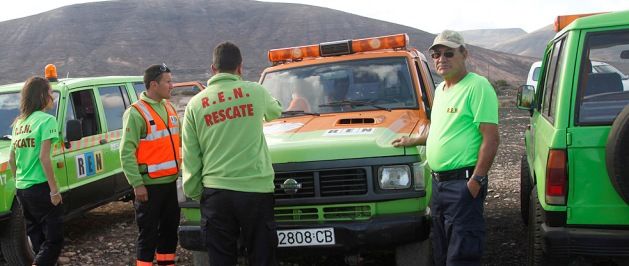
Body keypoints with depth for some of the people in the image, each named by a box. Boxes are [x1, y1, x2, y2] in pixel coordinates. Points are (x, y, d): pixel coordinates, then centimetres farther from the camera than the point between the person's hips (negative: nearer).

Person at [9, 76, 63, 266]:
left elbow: (11, 160, 15)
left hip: (21, 190, 8)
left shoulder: (19, 123, 13)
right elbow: (44, 158, -16)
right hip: (41, 187, -8)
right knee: (54, 240, -2)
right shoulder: (46, 120, -9)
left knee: (37, 240, 15)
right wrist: (54, 190, -14)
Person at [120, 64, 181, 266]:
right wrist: (137, 184, -20)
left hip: (170, 182, 7)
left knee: (170, 229, 16)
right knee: (149, 234, 0)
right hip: (149, 185, -7)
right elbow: (127, 153, -17)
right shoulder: (136, 113, -13)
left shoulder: (169, 108, 10)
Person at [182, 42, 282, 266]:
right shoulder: (255, 91, 1)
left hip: (215, 192, 1)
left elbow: (190, 156, 3)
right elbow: (275, 111, 24)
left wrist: (193, 192, 13)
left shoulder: (195, 104, 4)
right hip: (256, 189, -1)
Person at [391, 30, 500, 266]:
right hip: (438, 182, 9)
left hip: (463, 184, -9)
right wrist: (413, 141, 21)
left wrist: (476, 180, -22)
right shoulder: (440, 89, 16)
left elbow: (491, 138, -18)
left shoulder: (477, 86, -13)